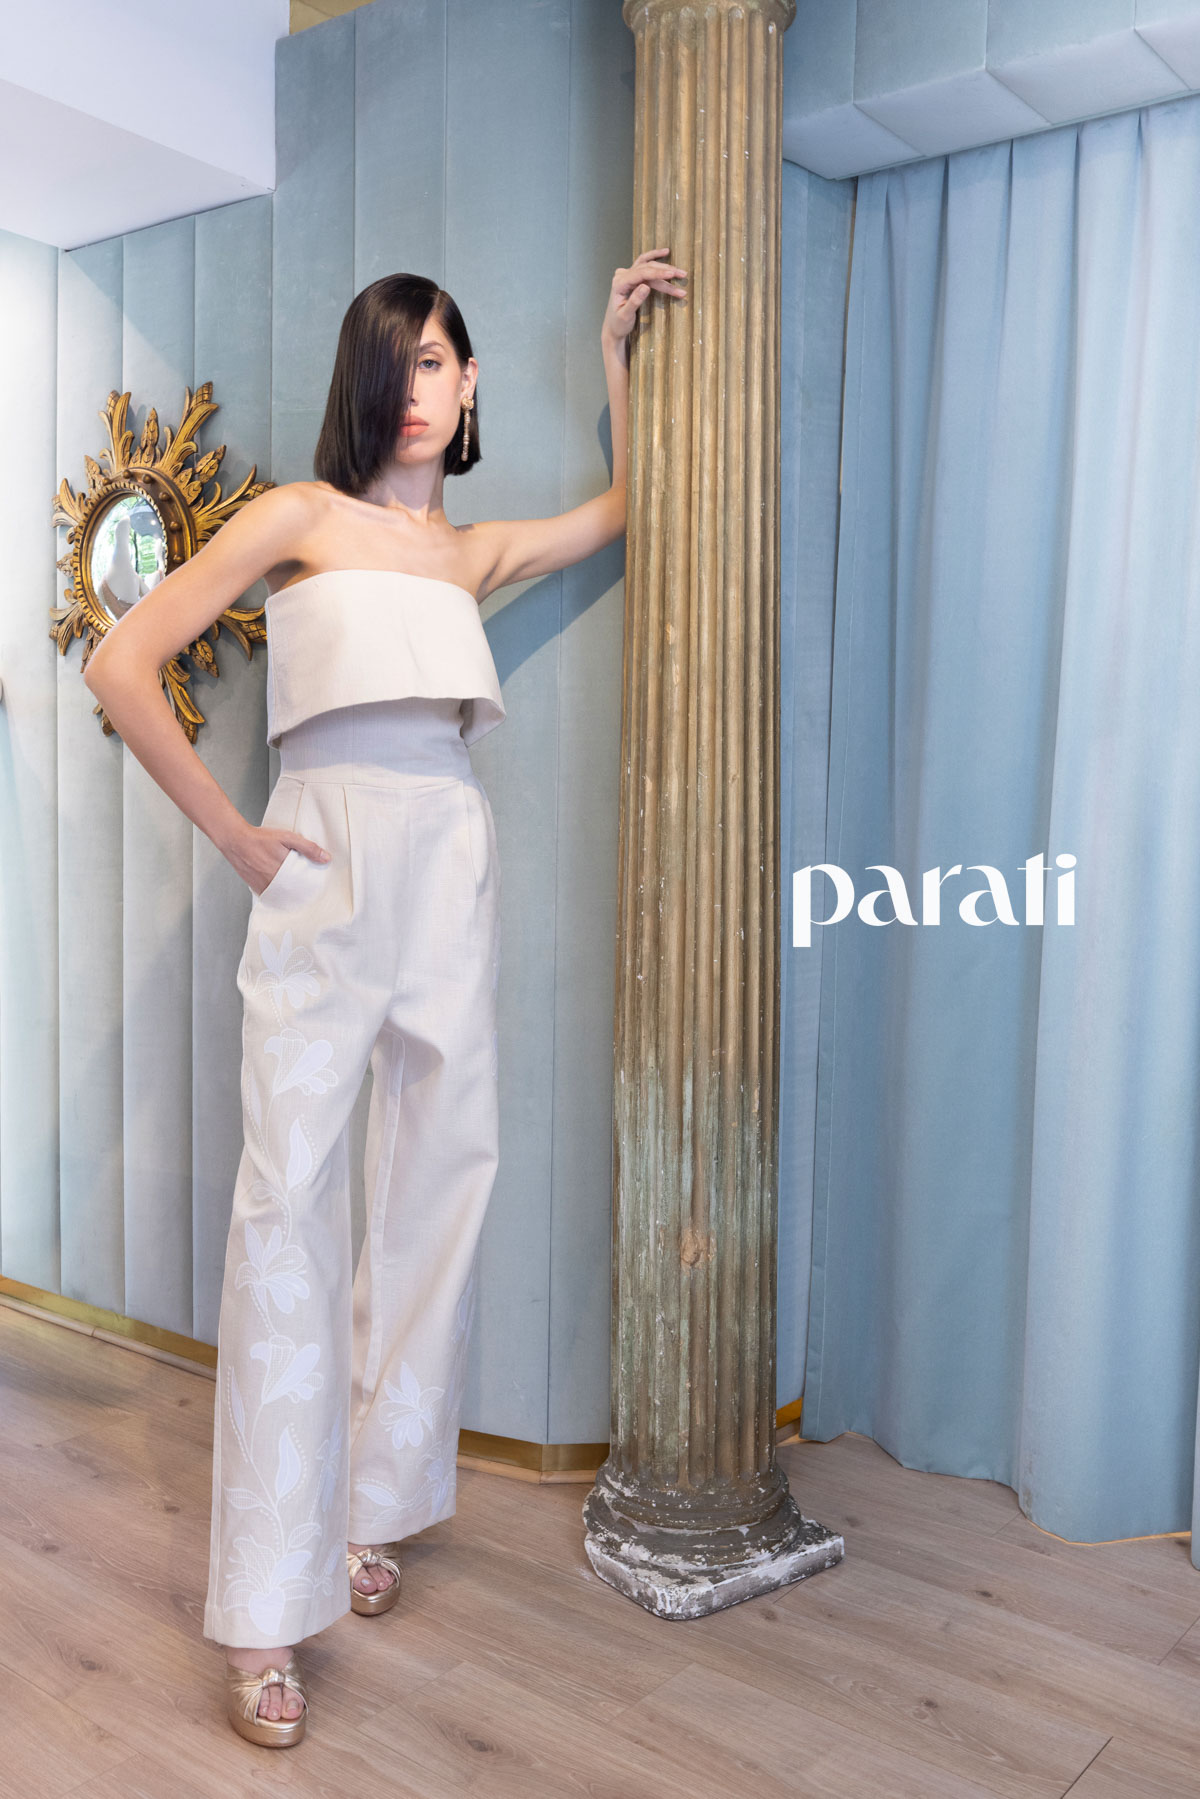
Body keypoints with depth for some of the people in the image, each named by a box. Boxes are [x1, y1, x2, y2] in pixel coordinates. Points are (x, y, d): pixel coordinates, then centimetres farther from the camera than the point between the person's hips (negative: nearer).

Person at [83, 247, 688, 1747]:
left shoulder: (478, 551, 17)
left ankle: (373, 1508, 23)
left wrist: (614, 342, 26)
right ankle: (266, 1610, -2)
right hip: (326, 867, -5)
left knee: (439, 1186, 5)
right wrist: (229, 833, -5)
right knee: (289, 1197, -10)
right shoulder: (301, 515, 4)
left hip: (452, 866, 5)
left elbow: (630, 505, 31)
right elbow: (122, 666, -1)